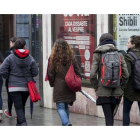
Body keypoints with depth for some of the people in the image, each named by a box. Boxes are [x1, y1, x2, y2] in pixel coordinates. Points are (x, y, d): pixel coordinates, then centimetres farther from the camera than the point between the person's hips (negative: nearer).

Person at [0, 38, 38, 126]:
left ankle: (23, 122, -22)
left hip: (14, 86, -3)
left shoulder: (10, 58, -8)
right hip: (27, 87, 3)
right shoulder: (30, 58, -3)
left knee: (18, 107, -3)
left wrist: (7, 77, 9)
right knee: (22, 105, 19)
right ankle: (19, 123, 29)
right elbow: (35, 73, -2)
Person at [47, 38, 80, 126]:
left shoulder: (53, 58, -7)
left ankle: (66, 123, -22)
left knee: (60, 107, -1)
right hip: (70, 86, 4)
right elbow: (77, 72, 4)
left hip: (59, 87, -4)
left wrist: (52, 83, 15)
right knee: (66, 106, 17)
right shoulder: (72, 57, 1)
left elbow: (50, 73, -2)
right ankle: (65, 124, 23)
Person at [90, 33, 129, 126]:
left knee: (108, 116, -4)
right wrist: (121, 87, 10)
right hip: (116, 92, 4)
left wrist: (95, 87, 3)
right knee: (111, 115, 21)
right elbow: (126, 74, -3)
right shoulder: (119, 54, 3)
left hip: (103, 91, -4)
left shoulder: (97, 55, -5)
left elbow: (93, 74, -12)